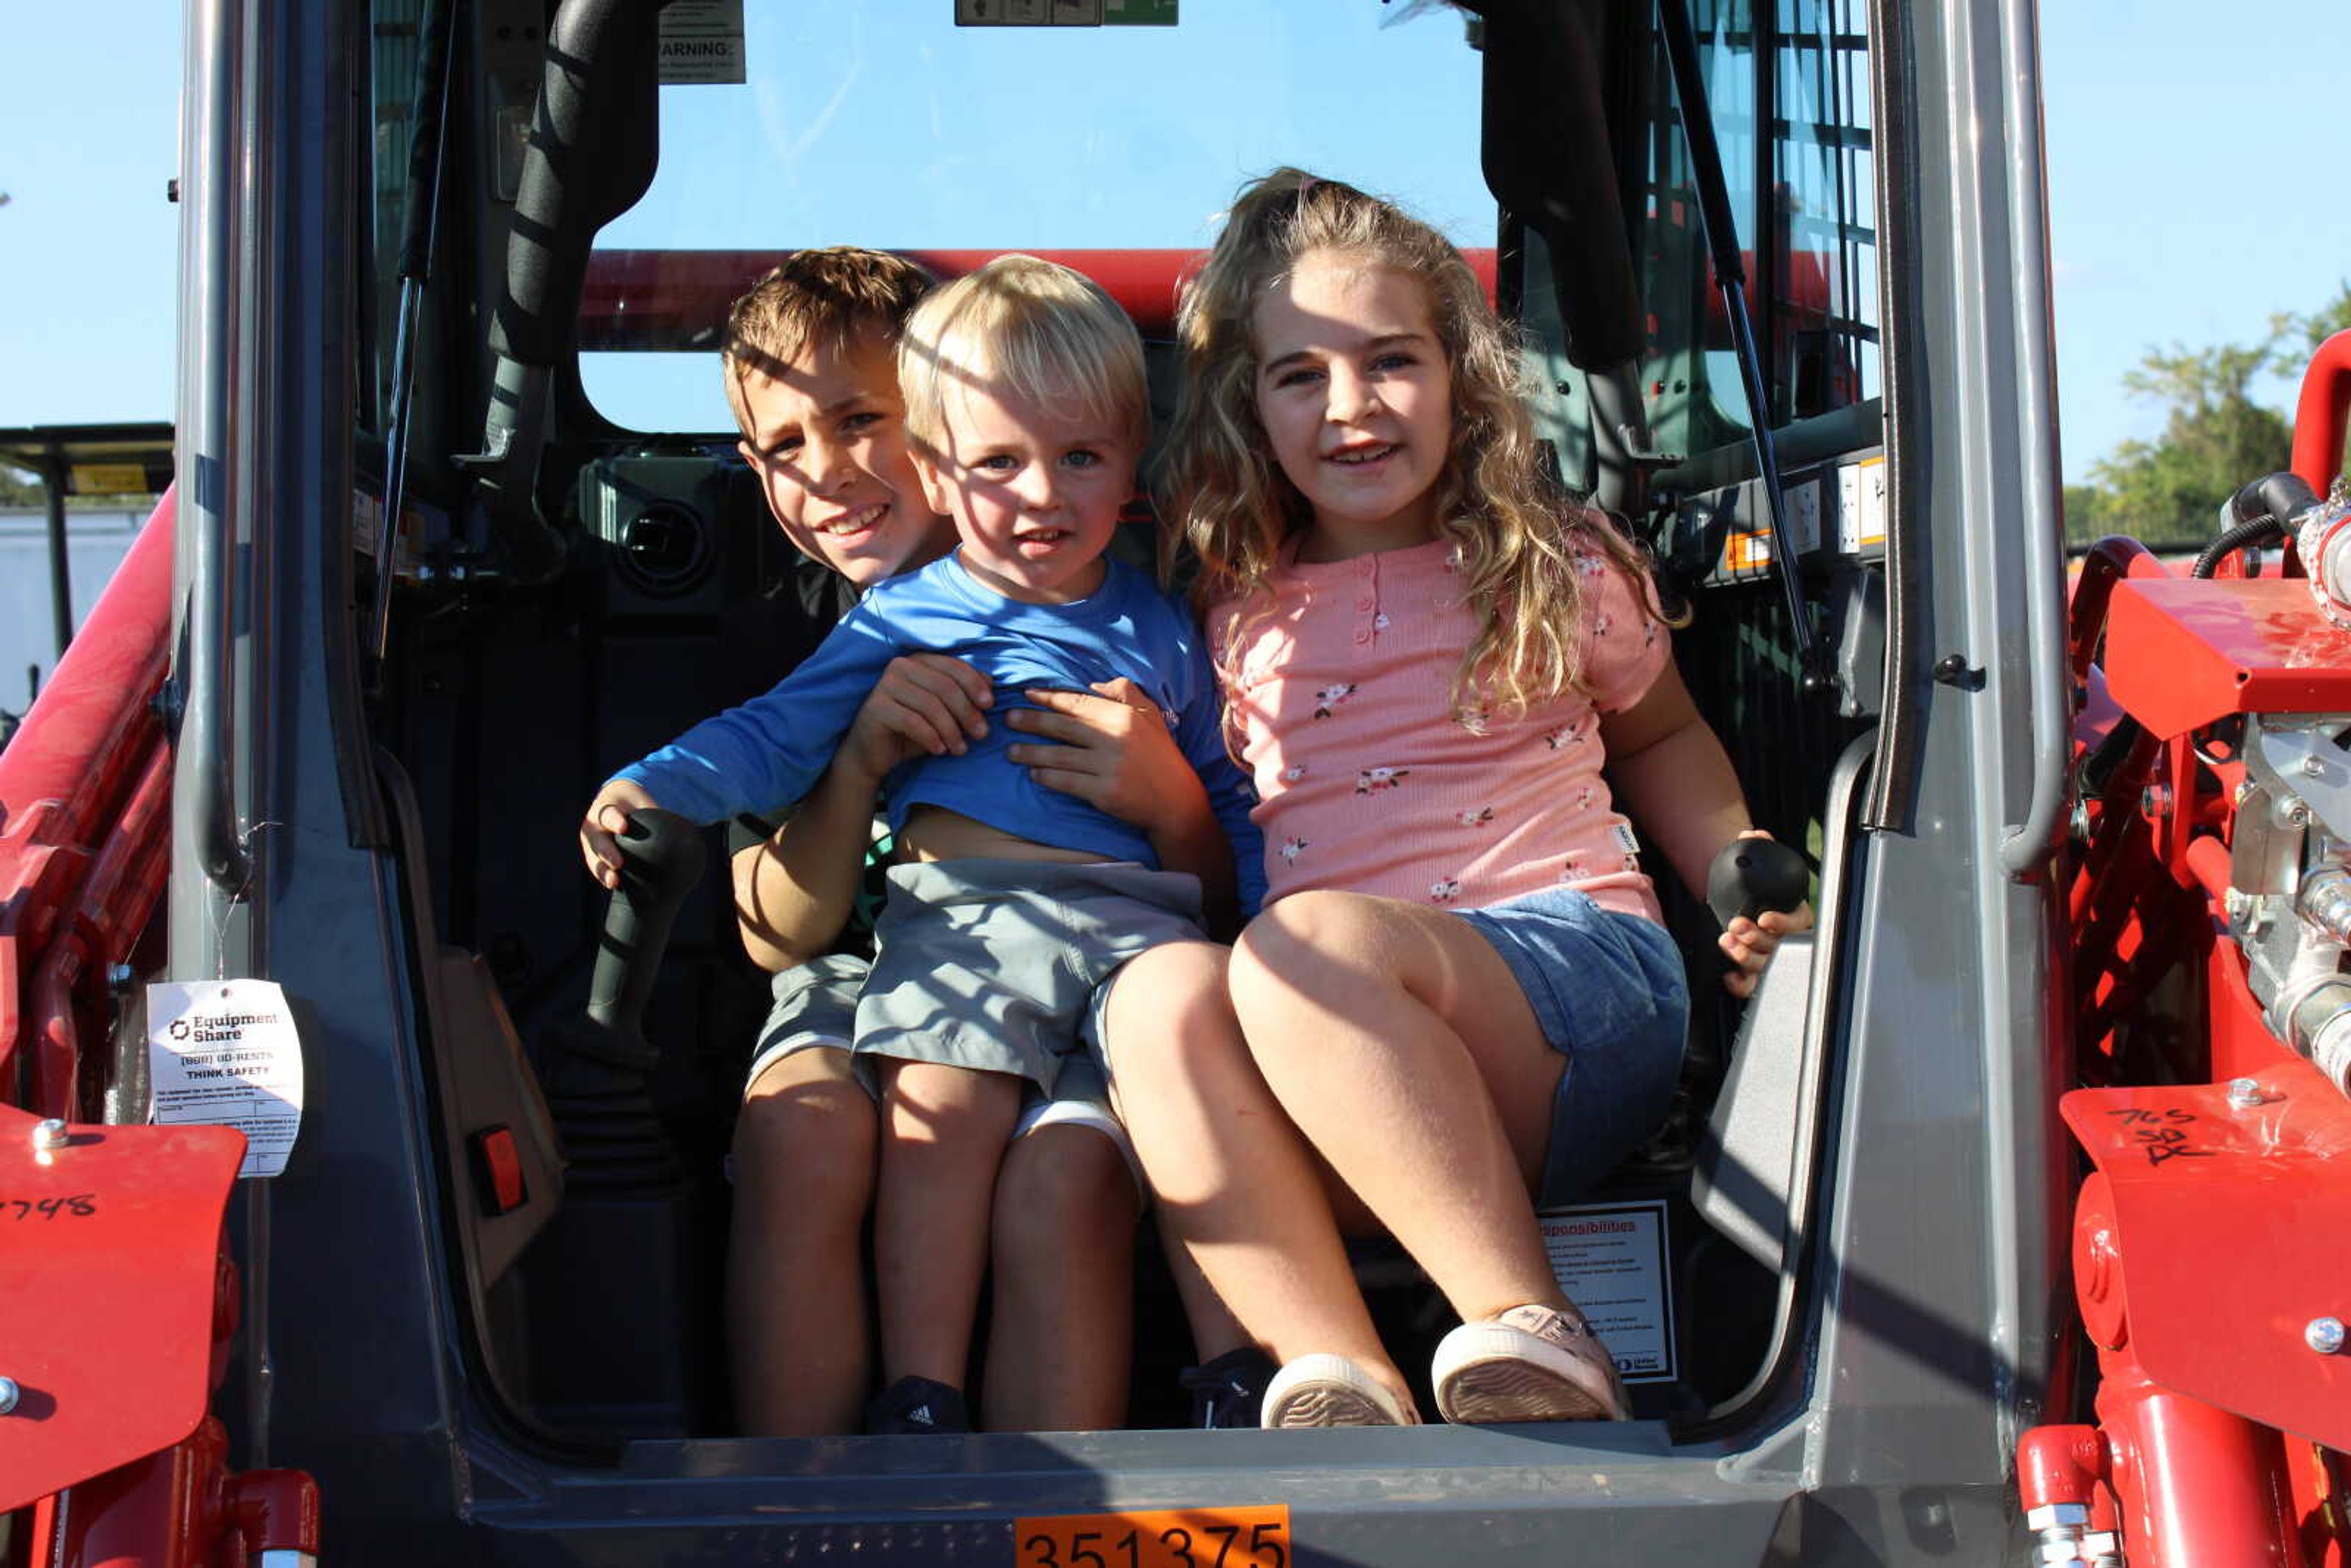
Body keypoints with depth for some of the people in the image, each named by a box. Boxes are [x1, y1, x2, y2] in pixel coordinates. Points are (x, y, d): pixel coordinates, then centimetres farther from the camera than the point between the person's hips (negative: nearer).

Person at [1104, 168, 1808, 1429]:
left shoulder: (1553, 567, 13)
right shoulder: (1235, 611, 16)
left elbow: (1661, 734, 30)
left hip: (1573, 967, -2)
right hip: (1352, 1099, 3)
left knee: (1307, 945, -34)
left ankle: (1528, 1331, -31)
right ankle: (1334, 1371, -37)